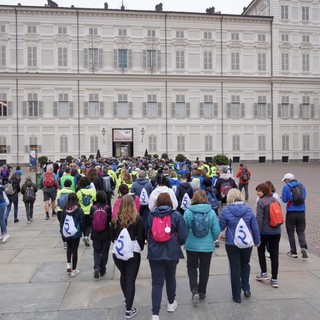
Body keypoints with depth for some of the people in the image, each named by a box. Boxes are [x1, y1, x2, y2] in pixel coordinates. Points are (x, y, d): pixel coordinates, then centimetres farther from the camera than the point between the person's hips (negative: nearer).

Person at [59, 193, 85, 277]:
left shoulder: (64, 210, -7)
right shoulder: (79, 210, -14)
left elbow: (61, 222, 1)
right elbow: (82, 222, -9)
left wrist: (62, 232, 13)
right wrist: (82, 230, 8)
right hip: (76, 233, -2)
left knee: (69, 248, 26)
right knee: (74, 250, 8)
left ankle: (68, 264, 14)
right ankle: (73, 270, 15)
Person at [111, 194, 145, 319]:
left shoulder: (115, 218, -3)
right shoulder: (137, 219, -11)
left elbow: (112, 236, 7)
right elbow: (141, 237, -7)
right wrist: (140, 248, 11)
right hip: (133, 253, -3)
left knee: (123, 275, 26)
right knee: (131, 280, 4)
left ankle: (126, 298, 46)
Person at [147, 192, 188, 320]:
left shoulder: (151, 215, -1)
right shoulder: (176, 215, -6)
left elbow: (147, 233, 8)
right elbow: (183, 235, -8)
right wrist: (178, 244, 13)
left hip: (154, 253, 0)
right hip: (172, 252, 0)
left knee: (157, 282, 6)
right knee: (170, 278, 22)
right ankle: (171, 303, 41)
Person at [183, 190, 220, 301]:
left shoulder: (188, 212, -11)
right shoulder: (211, 212, -9)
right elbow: (216, 231, -6)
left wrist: (185, 240, 14)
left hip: (191, 246, -1)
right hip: (207, 246, 1)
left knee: (192, 267, 19)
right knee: (204, 269, 18)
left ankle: (194, 290, 3)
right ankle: (202, 293, 29)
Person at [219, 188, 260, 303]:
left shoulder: (226, 210, -13)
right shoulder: (248, 209, -5)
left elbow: (221, 226, -7)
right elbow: (255, 227, 1)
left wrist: (220, 235, 14)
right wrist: (257, 241, 14)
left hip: (232, 244, -2)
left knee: (235, 269, 9)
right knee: (245, 265, 26)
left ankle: (237, 296, 18)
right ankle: (246, 288, 26)